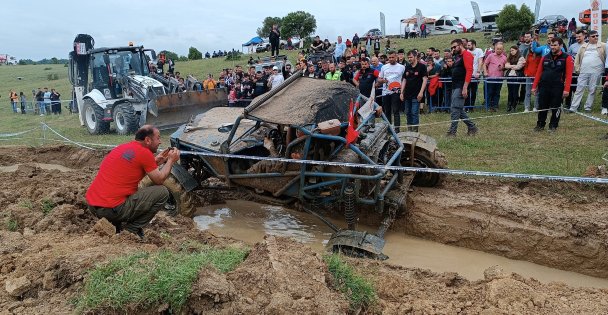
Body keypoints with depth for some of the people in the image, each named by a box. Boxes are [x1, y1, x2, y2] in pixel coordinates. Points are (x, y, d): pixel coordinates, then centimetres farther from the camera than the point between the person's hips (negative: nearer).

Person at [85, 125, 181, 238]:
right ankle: (131, 230, 2)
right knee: (162, 192, -2)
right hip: (112, 210, -9)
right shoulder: (145, 153, -10)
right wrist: (171, 160, 11)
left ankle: (115, 224, 18)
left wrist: (155, 162, 22)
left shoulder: (123, 147, 14)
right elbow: (159, 180, -2)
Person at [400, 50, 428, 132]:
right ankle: (409, 130, 19)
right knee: (408, 113, 10)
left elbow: (425, 79, -8)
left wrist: (421, 92, -17)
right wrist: (402, 92, 8)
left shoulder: (421, 67, -3)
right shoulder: (407, 67, 13)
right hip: (407, 94, 6)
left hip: (416, 95, -6)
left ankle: (415, 131, -3)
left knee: (414, 113, -8)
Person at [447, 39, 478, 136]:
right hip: (455, 87, 10)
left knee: (455, 109, -11)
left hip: (461, 87, -10)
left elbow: (469, 71, -19)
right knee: (459, 110, 12)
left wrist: (465, 88, -24)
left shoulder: (466, 55, -8)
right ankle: (472, 127, 21)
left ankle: (452, 132, -8)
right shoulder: (457, 56, 21)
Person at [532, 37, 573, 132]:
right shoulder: (545, 58, 11)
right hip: (544, 87, 3)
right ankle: (540, 124, 20)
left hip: (557, 88, -3)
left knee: (555, 108, 4)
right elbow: (539, 72, 10)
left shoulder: (567, 58, -1)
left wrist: (566, 89, -16)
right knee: (542, 107, 7)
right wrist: (534, 86, 4)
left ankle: (553, 126, 17)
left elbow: (568, 75, -8)